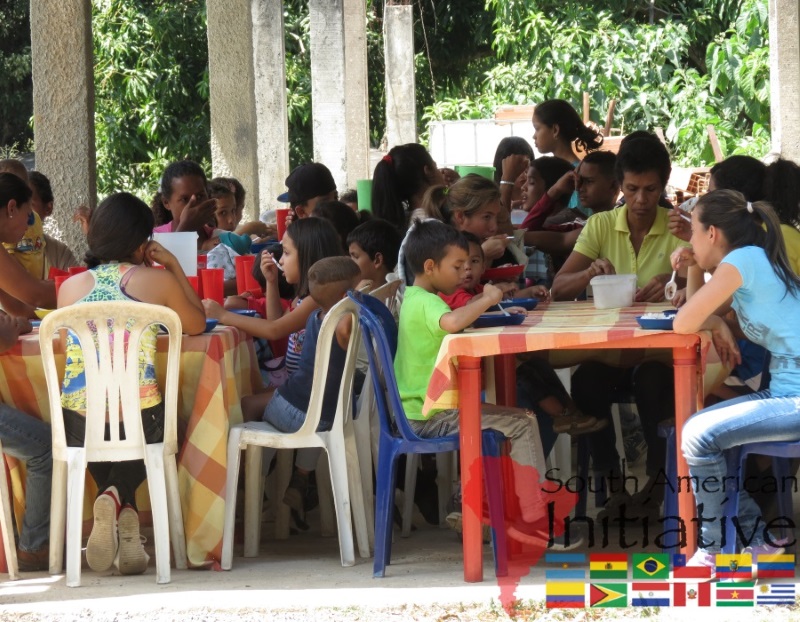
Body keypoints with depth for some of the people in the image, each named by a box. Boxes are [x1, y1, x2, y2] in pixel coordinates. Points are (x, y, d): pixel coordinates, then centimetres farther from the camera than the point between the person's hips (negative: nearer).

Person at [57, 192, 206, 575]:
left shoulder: (71, 286, 6)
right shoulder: (157, 280, -2)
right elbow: (196, 325, 14)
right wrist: (173, 266, 18)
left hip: (78, 425, 2)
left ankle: (121, 513, 12)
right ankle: (119, 497, 6)